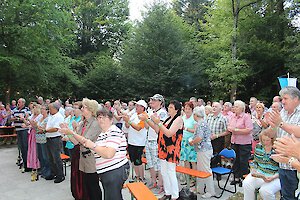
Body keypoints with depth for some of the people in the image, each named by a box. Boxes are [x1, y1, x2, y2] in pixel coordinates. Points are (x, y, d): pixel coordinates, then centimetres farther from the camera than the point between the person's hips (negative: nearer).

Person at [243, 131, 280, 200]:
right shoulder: (258, 146, 6)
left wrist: (272, 177, -21)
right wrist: (253, 170, -1)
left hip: (275, 177, -4)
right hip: (258, 174, 4)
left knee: (265, 190, -31)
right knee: (246, 184, -24)